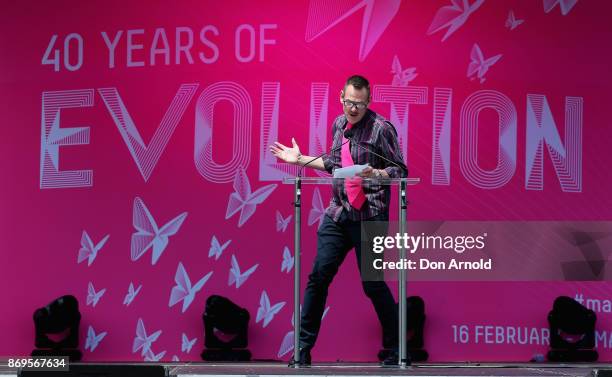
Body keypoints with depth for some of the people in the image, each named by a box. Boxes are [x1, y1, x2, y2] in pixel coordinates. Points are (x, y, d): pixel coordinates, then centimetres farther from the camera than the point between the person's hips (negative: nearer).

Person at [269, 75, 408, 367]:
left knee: (372, 283, -4)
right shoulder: (339, 124, 12)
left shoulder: (381, 128, -8)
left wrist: (374, 173, -26)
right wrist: (300, 159, 23)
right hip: (338, 212, 6)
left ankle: (395, 349, 10)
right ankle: (304, 346, 8)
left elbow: (400, 171, -9)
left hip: (369, 215, -6)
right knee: (318, 276, 1)